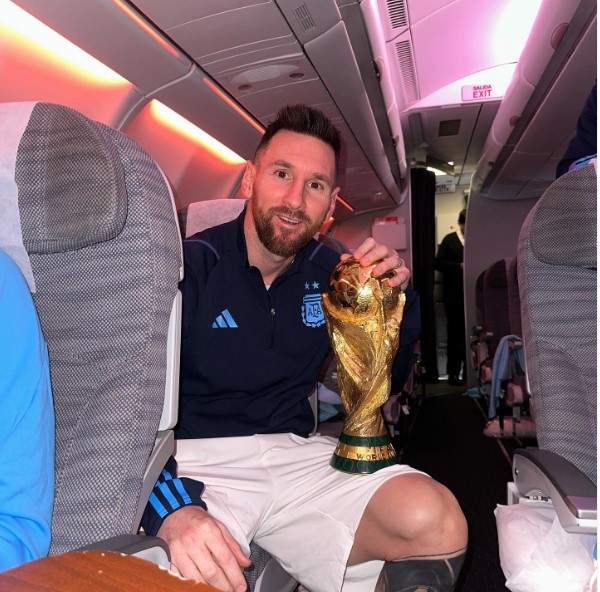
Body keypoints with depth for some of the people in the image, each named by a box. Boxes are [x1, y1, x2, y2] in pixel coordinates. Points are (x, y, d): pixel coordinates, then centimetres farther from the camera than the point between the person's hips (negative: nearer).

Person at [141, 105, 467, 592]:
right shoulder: (188, 267, -8)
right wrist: (174, 511, -34)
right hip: (198, 461, -4)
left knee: (437, 523, -20)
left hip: (295, 454, 5)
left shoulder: (330, 274, 8)